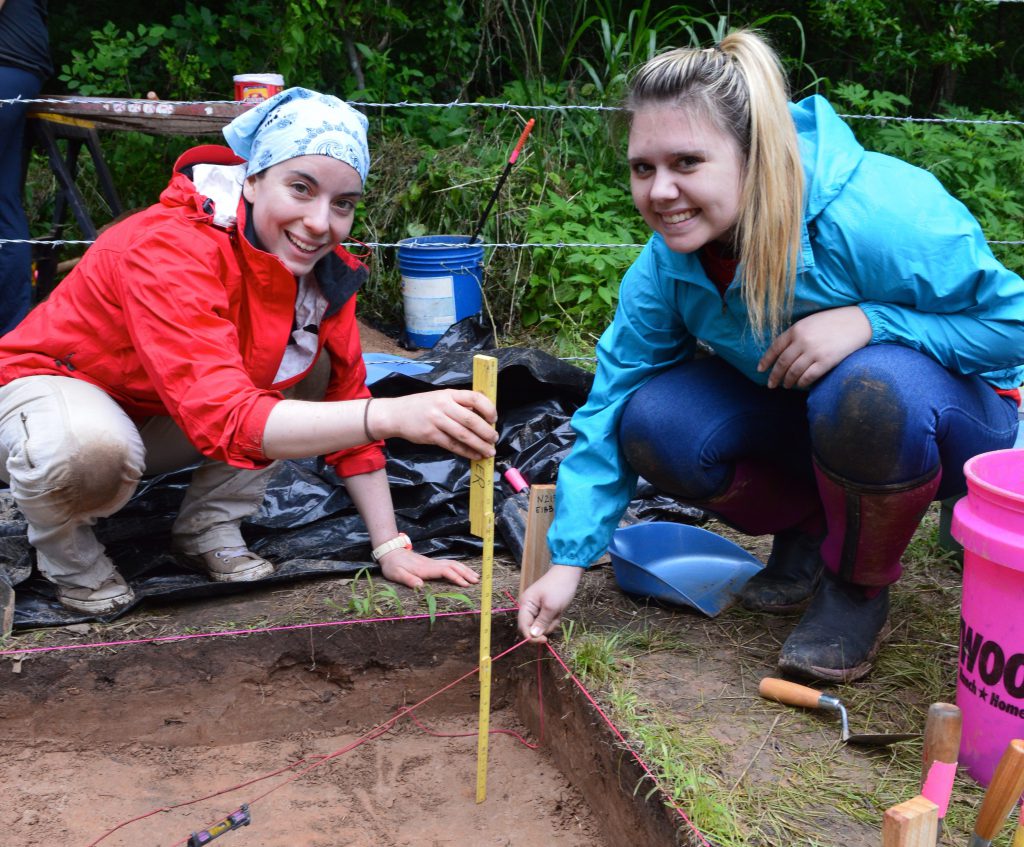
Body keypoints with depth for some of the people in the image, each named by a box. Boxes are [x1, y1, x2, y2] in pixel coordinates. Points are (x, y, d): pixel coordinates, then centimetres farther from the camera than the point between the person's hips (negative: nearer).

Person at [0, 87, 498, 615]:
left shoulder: (323, 266, -13)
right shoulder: (169, 248, -35)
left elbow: (346, 398, -7)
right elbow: (227, 417, -46)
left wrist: (391, 548, -13)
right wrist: (393, 415, -59)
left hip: (158, 425, 6)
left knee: (317, 370, -10)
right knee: (89, 450, -39)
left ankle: (207, 526, 0)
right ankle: (65, 550, -5)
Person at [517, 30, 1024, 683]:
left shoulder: (872, 218, -33)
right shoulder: (668, 261, -15)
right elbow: (611, 403, -10)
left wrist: (870, 321, -38)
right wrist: (569, 560, -14)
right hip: (794, 407, 5)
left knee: (871, 392, -40)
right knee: (654, 424, -21)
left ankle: (858, 587, -10)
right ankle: (809, 532, 7)